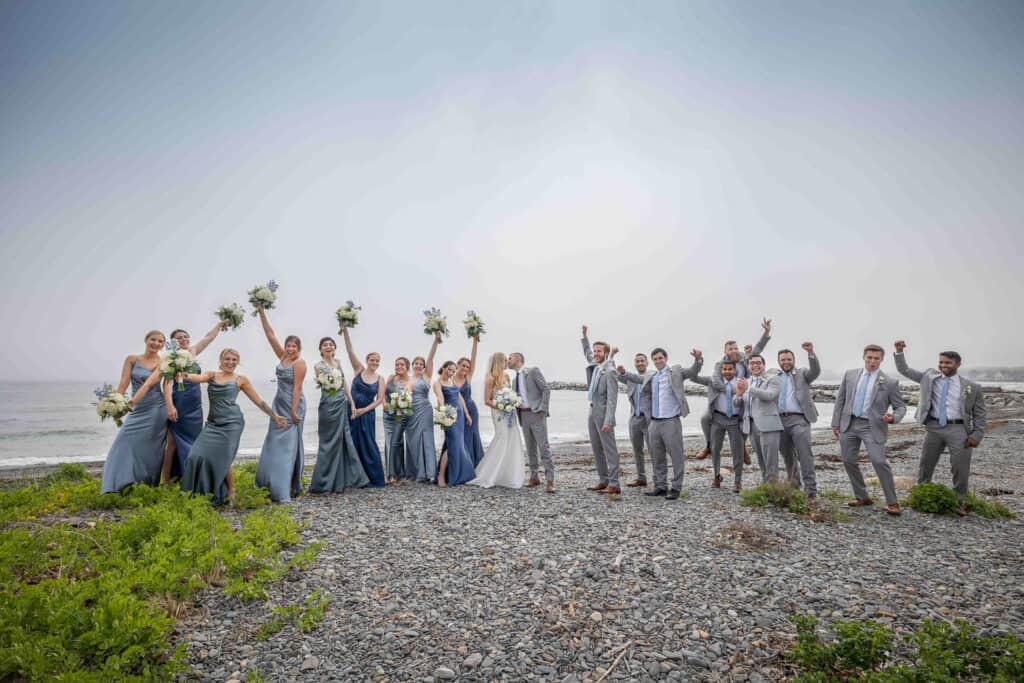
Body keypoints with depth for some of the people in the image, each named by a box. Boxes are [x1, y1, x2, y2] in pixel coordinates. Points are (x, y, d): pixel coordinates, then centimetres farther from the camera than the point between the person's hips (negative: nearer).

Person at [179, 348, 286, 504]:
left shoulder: (241, 380, 7)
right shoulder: (212, 375, 13)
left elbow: (258, 401, 10)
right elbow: (198, 377, -10)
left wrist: (274, 416, 7)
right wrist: (185, 375, -32)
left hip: (231, 423, -3)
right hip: (213, 424, 3)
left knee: (222, 460, -7)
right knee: (199, 455, -5)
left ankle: (230, 492, 14)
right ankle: (204, 490, 17)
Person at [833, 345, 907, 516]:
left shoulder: (889, 382, -4)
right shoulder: (850, 374, 6)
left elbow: (900, 407, 3)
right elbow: (840, 400, 10)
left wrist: (893, 417, -20)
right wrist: (836, 422, 7)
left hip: (872, 427, -4)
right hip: (849, 424, 4)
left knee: (879, 461, -16)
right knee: (849, 461, 8)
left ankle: (892, 502, -1)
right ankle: (862, 497, 25)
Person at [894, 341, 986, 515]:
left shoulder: (972, 387, -1)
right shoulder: (930, 376, 5)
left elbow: (979, 414, 3)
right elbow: (905, 370, 7)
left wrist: (976, 435, -6)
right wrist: (899, 352, -6)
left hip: (958, 430, -2)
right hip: (934, 428, 2)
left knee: (960, 468, 1)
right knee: (925, 465, 12)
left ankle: (960, 502, 18)